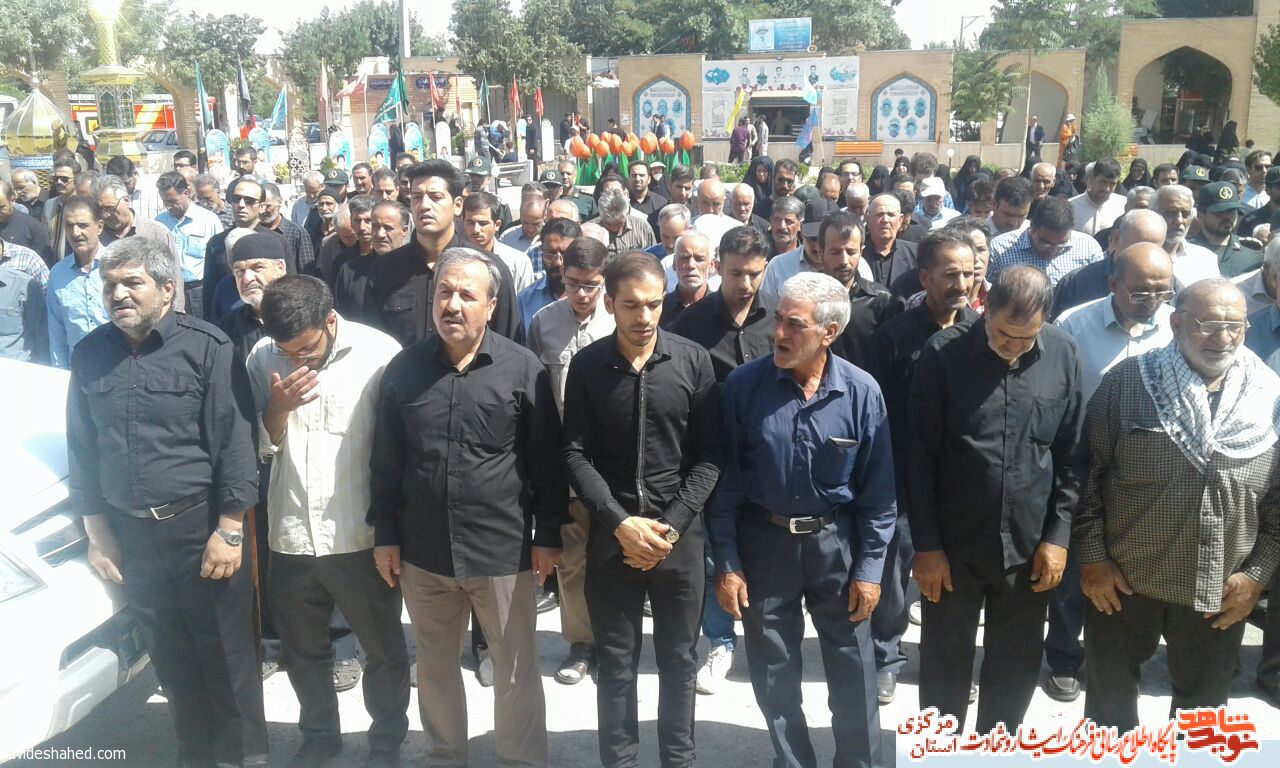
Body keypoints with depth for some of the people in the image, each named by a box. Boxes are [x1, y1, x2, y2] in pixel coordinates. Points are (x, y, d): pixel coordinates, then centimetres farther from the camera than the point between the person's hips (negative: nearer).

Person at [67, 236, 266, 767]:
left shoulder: (206, 346, -10)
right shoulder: (90, 355, 5)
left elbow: (234, 442, -12)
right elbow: (82, 449, 11)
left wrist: (229, 529, -14)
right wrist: (97, 533, 9)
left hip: (202, 527, -4)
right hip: (131, 535, 5)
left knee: (226, 655, 5)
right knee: (171, 659, 16)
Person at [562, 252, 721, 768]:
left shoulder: (694, 362, -4)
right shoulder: (587, 365, -2)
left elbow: (708, 456, -4)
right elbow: (575, 454, -4)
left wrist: (670, 526, -12)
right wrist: (620, 523, -14)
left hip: (681, 537, 0)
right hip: (610, 537, 0)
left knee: (679, 661, 13)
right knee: (615, 664, 11)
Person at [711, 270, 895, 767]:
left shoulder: (861, 391, -12)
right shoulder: (744, 385, -12)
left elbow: (877, 490, -4)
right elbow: (725, 481, -5)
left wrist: (869, 567, -4)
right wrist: (726, 562, -6)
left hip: (836, 541, 0)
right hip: (763, 541, 1)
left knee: (852, 671, 12)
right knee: (773, 673, 14)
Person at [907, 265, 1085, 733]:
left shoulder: (1062, 355, -3)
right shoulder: (944, 353, -11)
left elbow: (1071, 455, 4)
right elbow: (920, 455, -8)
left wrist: (1058, 535, 0)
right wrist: (927, 545, -8)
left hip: (1030, 547, 2)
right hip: (954, 545, -2)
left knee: (1018, 663, 16)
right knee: (945, 661, 12)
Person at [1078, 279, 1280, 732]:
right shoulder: (1127, 382, -9)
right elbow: (1087, 471, -7)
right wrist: (1091, 557, -8)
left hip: (1221, 591, 2)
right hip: (1122, 580, -1)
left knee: (1203, 707, 20)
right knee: (1109, 700, 16)